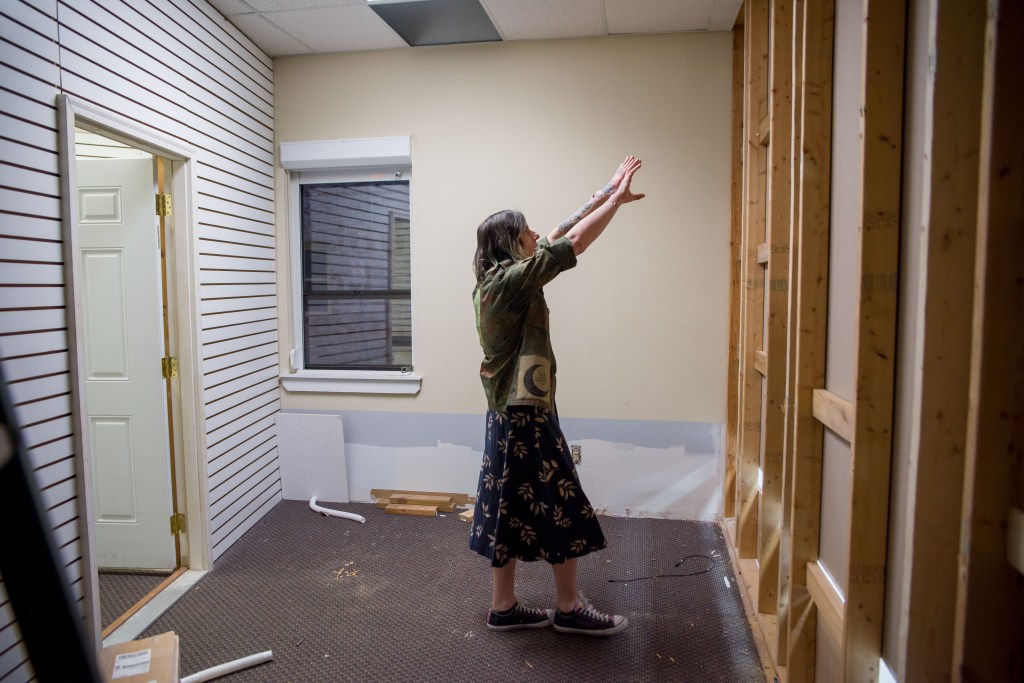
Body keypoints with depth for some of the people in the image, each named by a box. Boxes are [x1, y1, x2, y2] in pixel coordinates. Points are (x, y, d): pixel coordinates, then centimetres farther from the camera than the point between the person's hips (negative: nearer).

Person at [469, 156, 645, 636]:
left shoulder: (505, 278, 10)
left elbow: (560, 237, 15)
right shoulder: (510, 280, -17)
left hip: (511, 415, 10)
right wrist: (616, 200, -9)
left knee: (512, 511, 14)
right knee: (561, 508, 3)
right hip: (525, 416, -10)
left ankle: (504, 608, 26)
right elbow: (571, 246, -20)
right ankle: (569, 609, 20)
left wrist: (604, 195, 14)